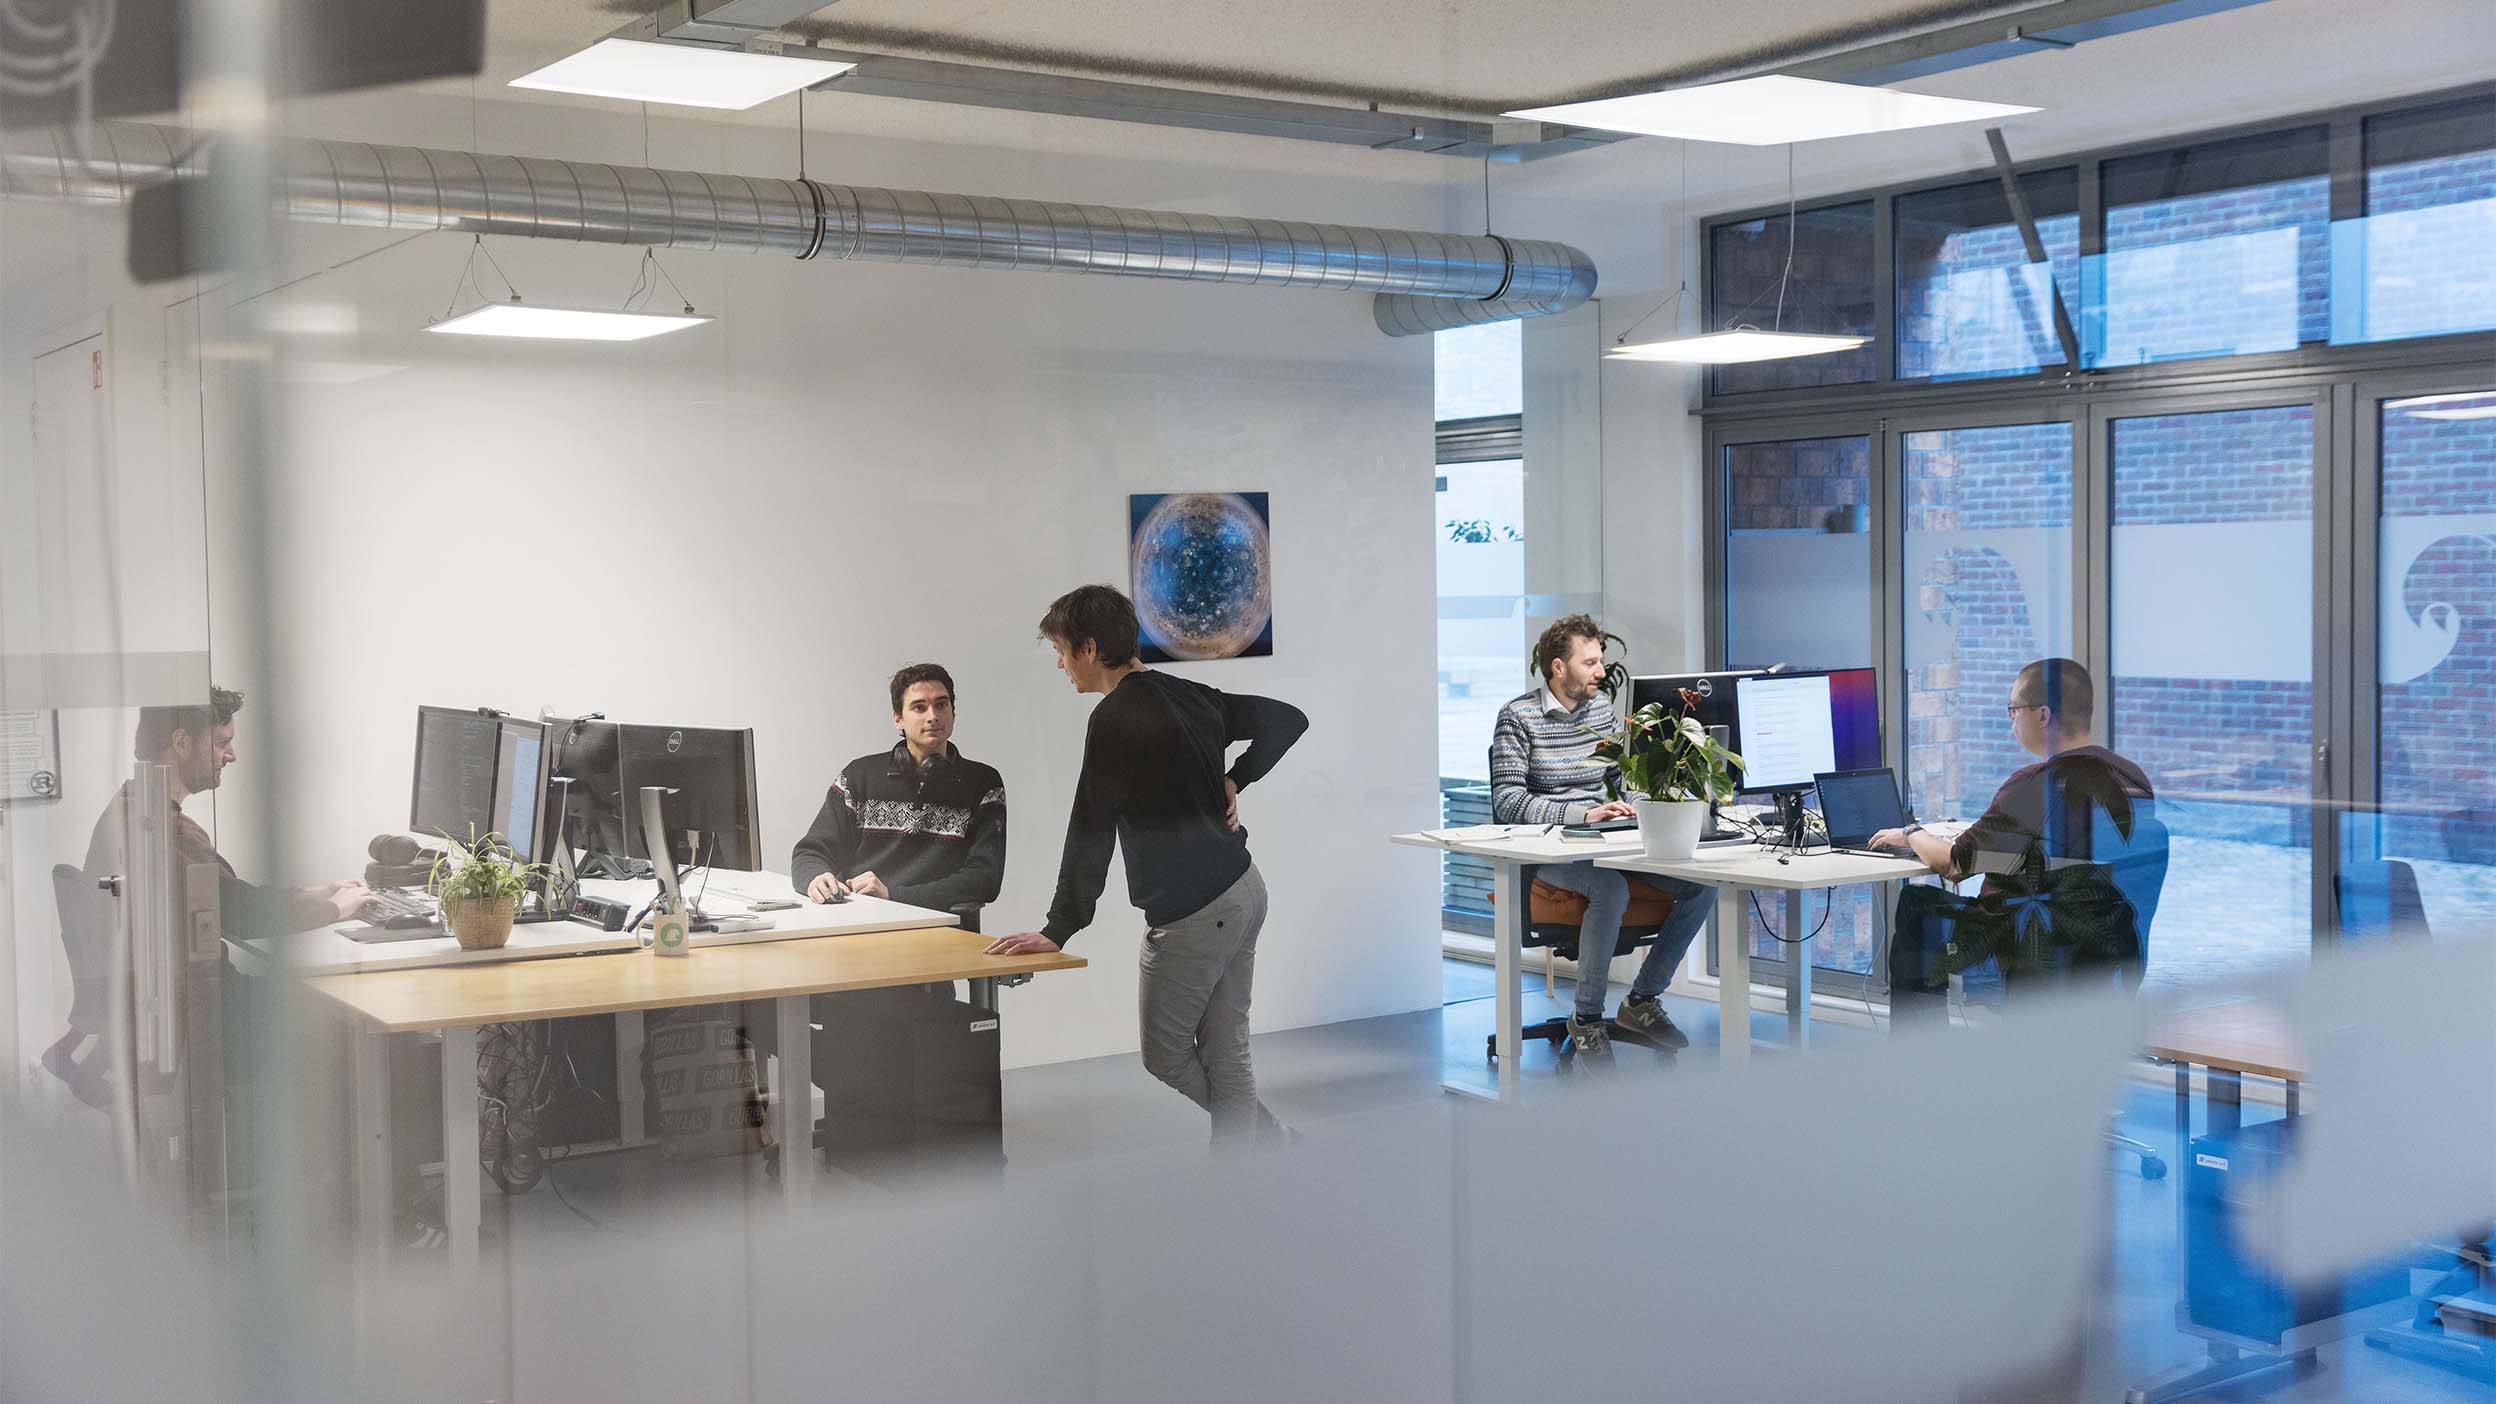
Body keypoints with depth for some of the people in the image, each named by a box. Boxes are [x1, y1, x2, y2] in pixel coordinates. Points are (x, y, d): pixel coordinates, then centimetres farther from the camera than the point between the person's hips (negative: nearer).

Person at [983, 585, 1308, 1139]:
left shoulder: (1116, 718, -16)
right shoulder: (1189, 696, 9)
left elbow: (1090, 835, -19)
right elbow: (1288, 719, 20)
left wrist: (1058, 930, -16)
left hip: (1192, 912, -9)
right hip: (1244, 890, 9)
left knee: (1164, 1054, 6)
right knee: (1225, 1056, 11)